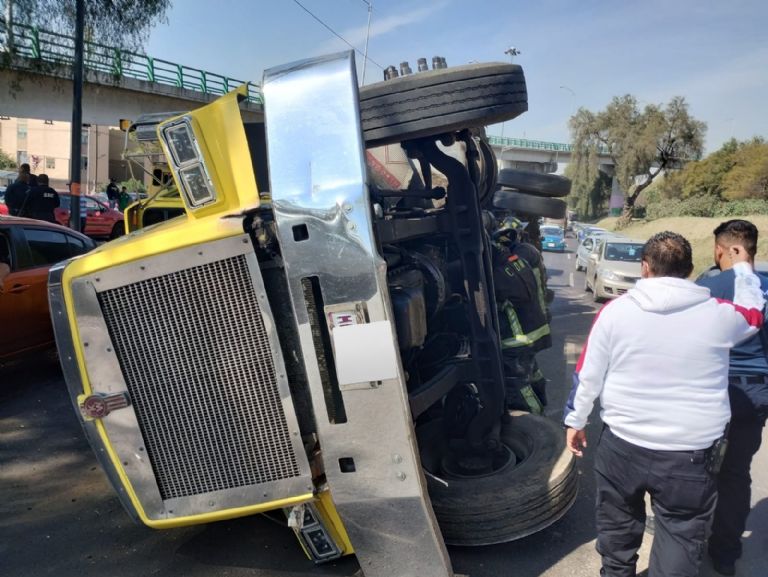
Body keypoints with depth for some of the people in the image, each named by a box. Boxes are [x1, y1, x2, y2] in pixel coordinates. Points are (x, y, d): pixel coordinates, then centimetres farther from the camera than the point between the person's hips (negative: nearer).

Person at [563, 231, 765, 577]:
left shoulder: (614, 311, -8)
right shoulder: (719, 314, -8)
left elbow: (587, 375, -3)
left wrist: (575, 421, 11)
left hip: (621, 446, 1)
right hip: (690, 455, -1)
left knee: (617, 529, 23)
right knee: (681, 540, 14)